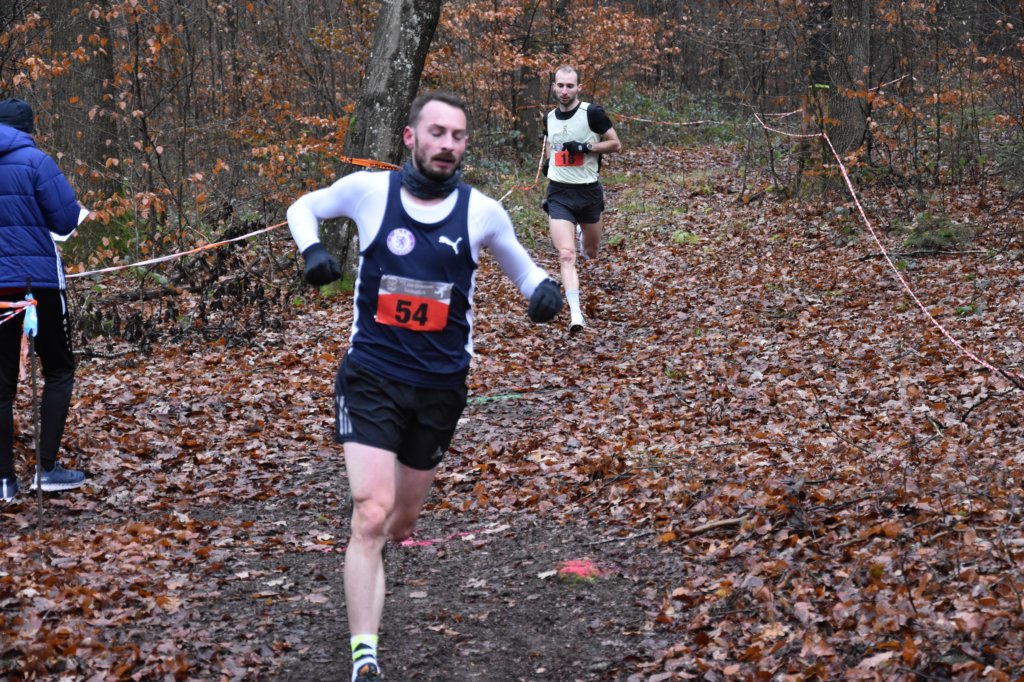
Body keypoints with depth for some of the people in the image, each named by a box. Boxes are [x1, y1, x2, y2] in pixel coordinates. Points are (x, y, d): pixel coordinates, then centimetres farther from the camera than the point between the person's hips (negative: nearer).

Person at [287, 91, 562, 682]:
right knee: (371, 515, -17)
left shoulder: (482, 211, -4)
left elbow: (520, 266, 13)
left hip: (441, 386, 3)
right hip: (372, 377, -2)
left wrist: (544, 286, -10)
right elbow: (304, 207, 12)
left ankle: (373, 570, 52)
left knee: (402, 522, 16)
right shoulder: (368, 190, -6)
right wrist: (312, 249, -9)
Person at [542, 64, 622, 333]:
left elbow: (616, 144, -7)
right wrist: (548, 160, 9)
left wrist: (585, 147, -19)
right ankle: (575, 314, -13)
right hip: (559, 194, 1)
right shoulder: (549, 117, 5)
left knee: (590, 253, 19)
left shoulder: (592, 112, -10)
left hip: (588, 192, -1)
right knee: (566, 255, -15)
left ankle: (583, 235, 56)